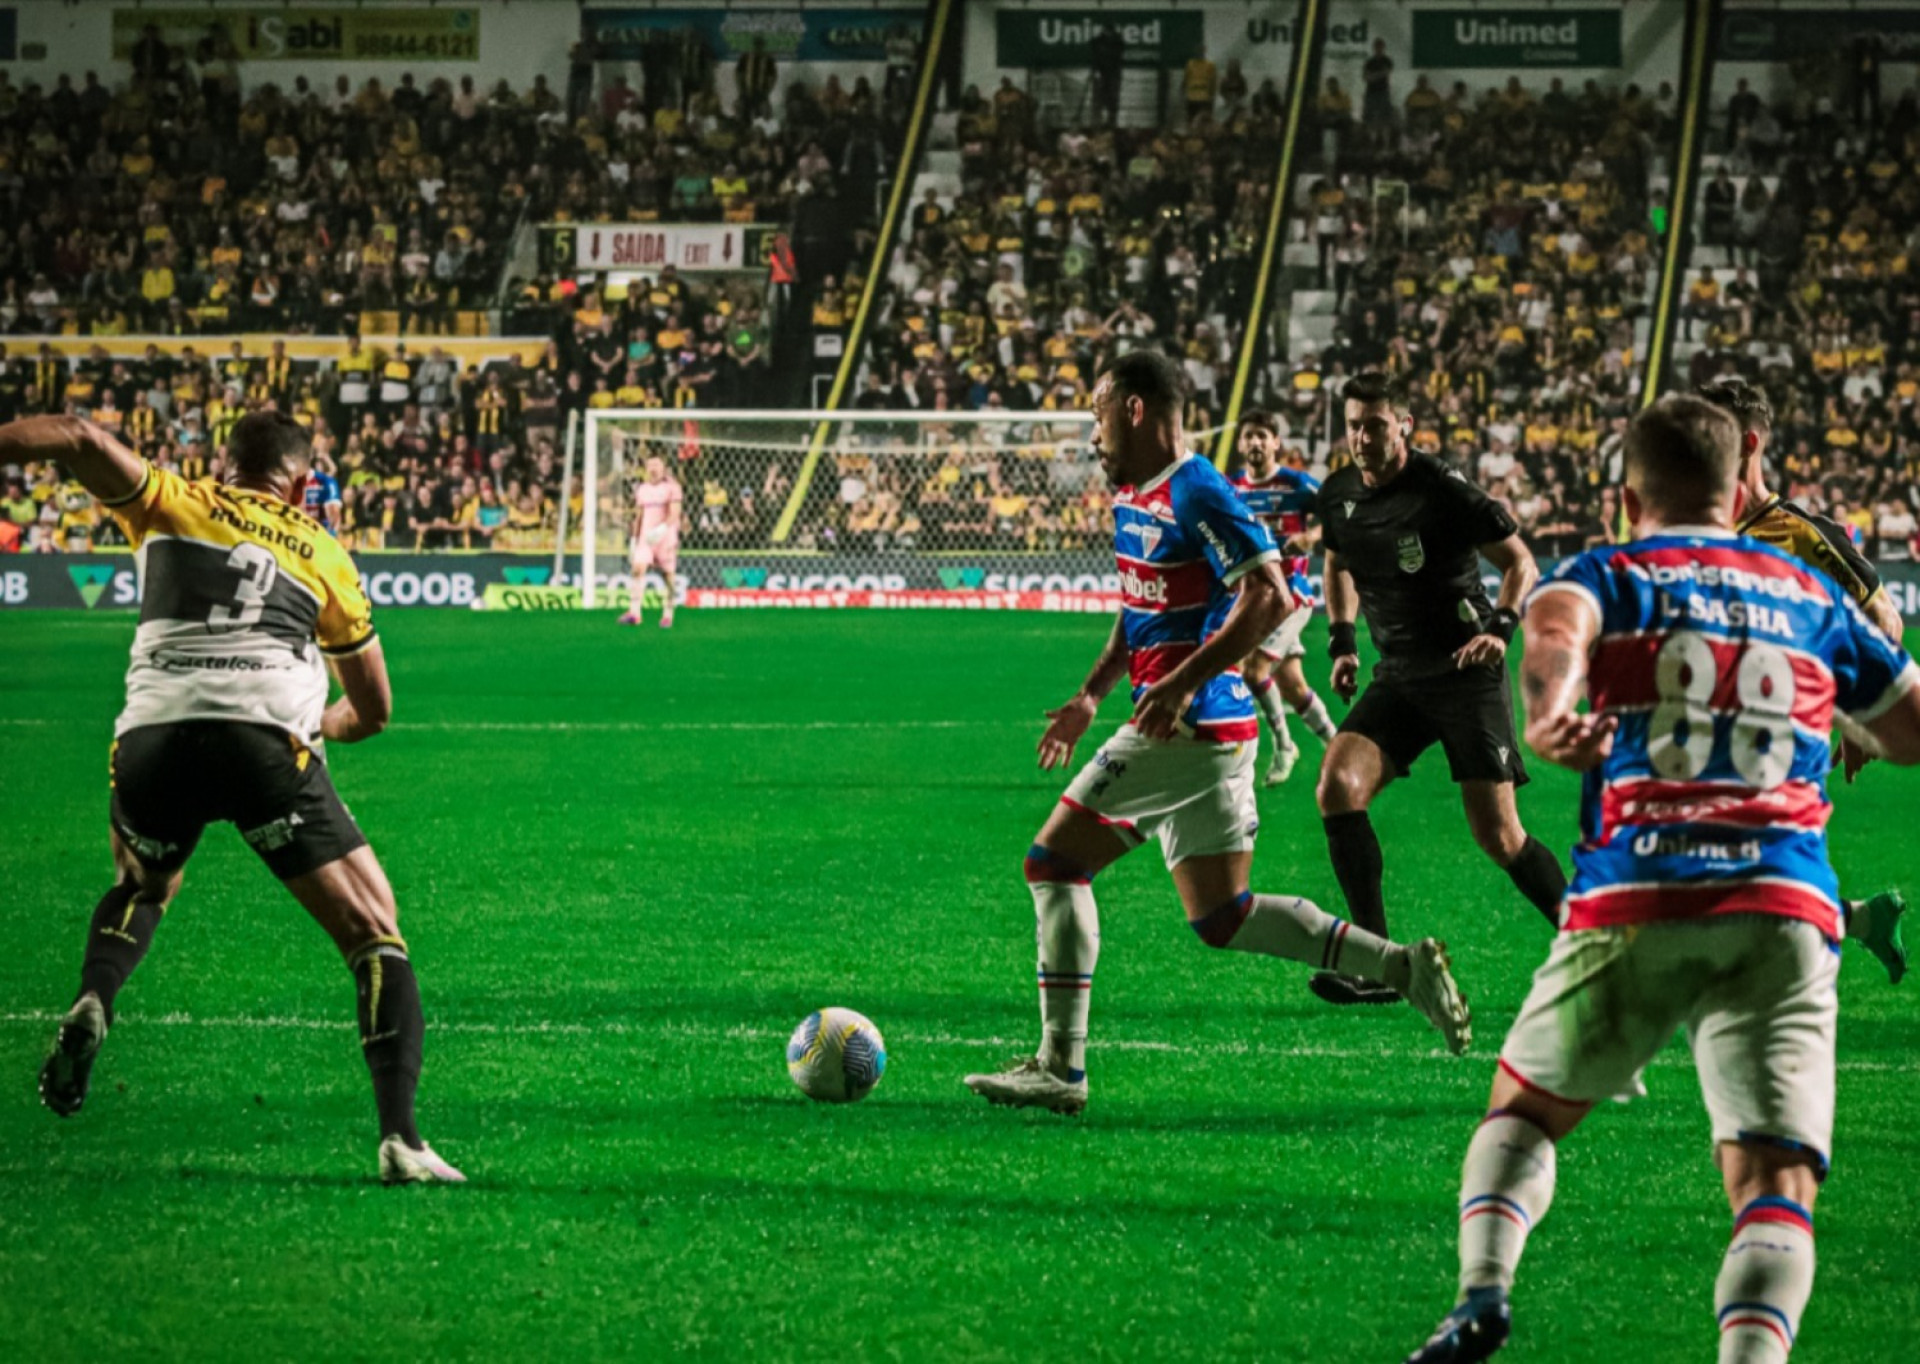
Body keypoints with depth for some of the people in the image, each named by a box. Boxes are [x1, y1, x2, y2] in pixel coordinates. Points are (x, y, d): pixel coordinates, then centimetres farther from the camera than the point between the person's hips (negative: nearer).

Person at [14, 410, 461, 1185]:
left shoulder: (171, 505, 23)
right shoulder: (324, 555, 26)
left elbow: (82, 442, 3)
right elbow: (373, 709, 34)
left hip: (150, 737, 2)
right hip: (268, 737, -2)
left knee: (140, 886, 34)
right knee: (373, 933, 4)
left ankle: (93, 1002, 5)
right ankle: (399, 1137, -12)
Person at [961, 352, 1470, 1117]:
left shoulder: (1196, 496, -15)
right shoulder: (1131, 497, 16)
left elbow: (1270, 597, -22)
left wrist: (1182, 683, -26)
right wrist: (1091, 695, 22)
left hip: (1187, 728, -10)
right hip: (1206, 735, 10)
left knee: (1053, 865, -5)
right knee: (1223, 919, 10)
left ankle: (1060, 1067, -4)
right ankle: (1403, 968, 6)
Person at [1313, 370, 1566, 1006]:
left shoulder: (1443, 492, -15)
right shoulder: (1337, 496, 3)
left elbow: (1520, 561, -6)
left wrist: (1500, 626, -22)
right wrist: (1342, 640, 13)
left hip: (1466, 674, -5)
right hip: (1398, 678, 5)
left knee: (1499, 836, -7)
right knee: (1337, 785, -18)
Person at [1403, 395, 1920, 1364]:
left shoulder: (1606, 576, 12)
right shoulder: (1813, 596, 21)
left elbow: (1555, 629, -14)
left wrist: (1549, 715, -35)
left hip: (1634, 905, -1)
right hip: (1786, 914, 1)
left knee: (1522, 1112, 21)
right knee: (1775, 1187, -5)